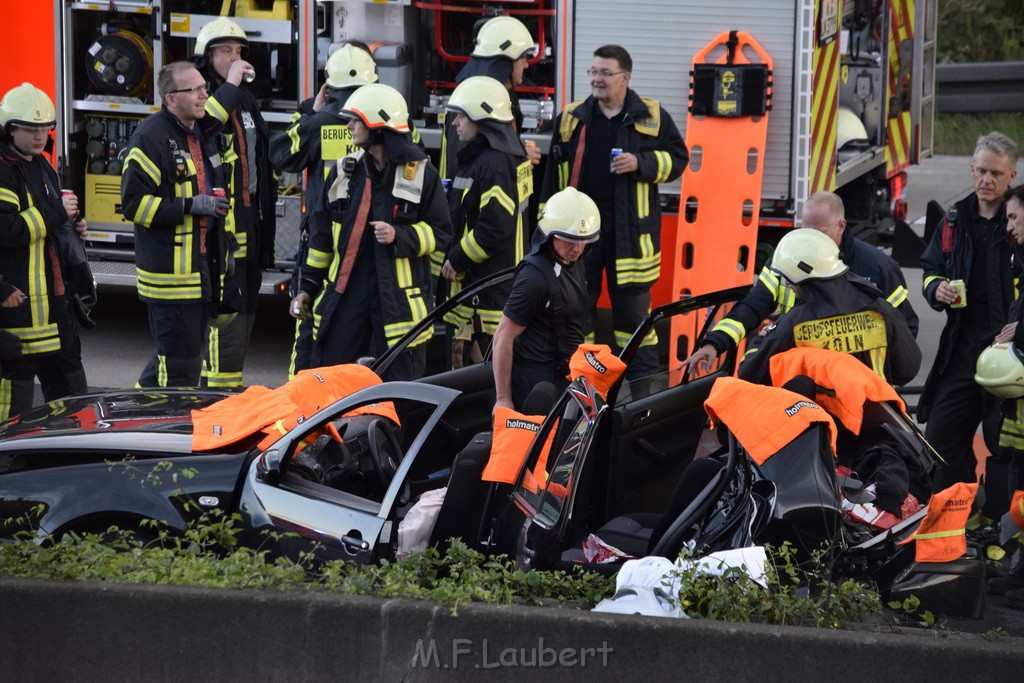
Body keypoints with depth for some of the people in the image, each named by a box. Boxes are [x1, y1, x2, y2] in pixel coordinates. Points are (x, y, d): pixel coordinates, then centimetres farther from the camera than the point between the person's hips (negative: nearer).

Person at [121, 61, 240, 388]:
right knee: (179, 362, -7)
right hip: (170, 269, -9)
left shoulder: (206, 130, 12)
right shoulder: (151, 137, -14)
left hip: (205, 262, 9)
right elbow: (133, 202, -17)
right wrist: (190, 206, -20)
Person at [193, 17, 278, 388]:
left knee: (244, 313, 13)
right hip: (219, 228, -9)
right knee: (225, 317, -12)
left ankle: (229, 393, 21)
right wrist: (229, 87, -27)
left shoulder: (247, 102, 18)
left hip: (250, 226, 9)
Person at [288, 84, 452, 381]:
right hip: (345, 289, 4)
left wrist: (399, 236, -17)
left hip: (399, 296, -4)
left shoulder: (421, 173, -2)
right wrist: (308, 285, 14)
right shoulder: (345, 170, 11)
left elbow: (440, 233, 0)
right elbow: (322, 232, 15)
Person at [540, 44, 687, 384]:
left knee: (633, 306, 4)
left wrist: (641, 164, -14)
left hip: (630, 231, -2)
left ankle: (643, 379, 11)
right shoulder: (572, 118, 8)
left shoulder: (651, 116, 2)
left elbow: (677, 158, 4)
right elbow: (554, 174, 11)